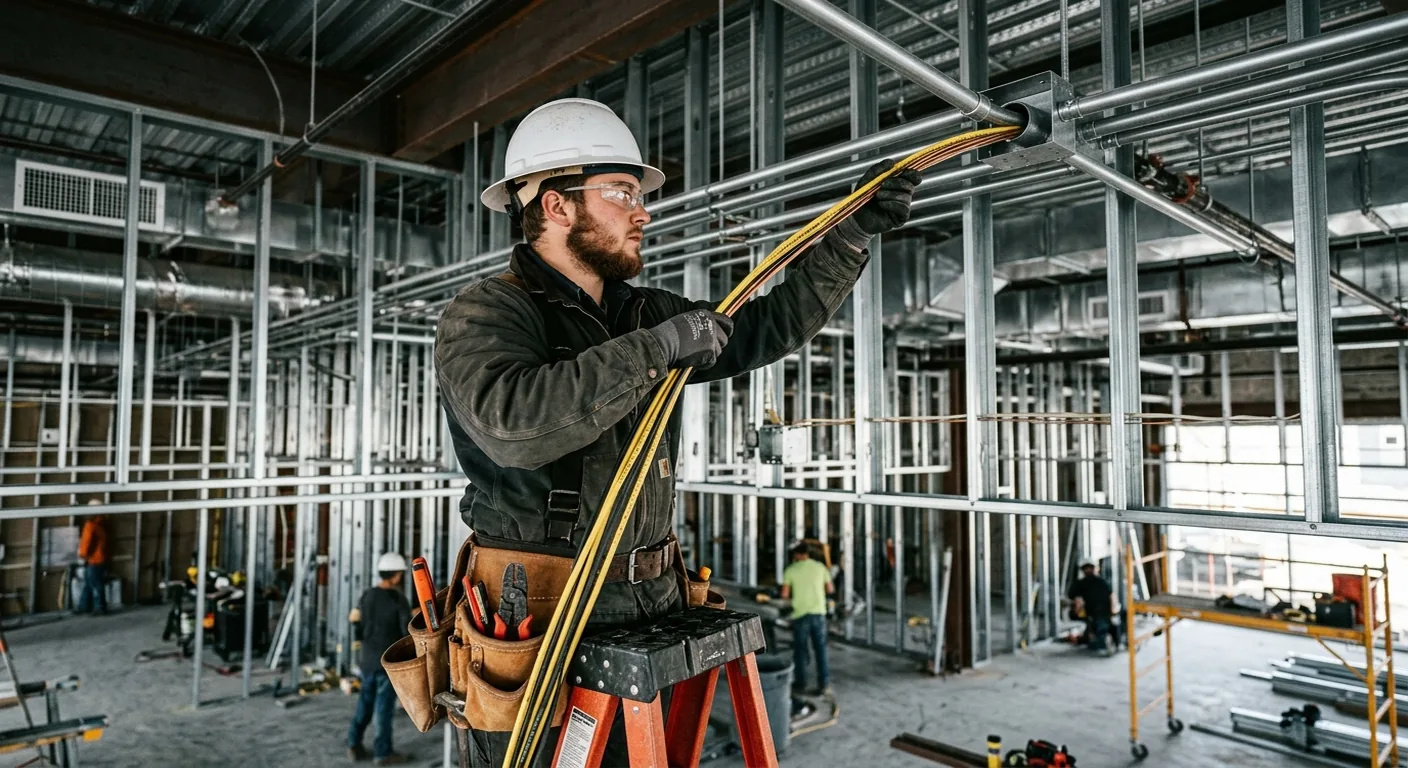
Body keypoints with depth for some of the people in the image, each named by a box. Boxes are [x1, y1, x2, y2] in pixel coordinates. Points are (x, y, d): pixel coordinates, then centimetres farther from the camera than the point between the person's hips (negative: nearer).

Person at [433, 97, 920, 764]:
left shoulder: (646, 314, 11)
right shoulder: (484, 314, -9)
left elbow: (766, 329, 13)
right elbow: (512, 421, -29)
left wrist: (854, 234, 8)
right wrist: (656, 348, -25)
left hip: (650, 607, 6)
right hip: (542, 614, -6)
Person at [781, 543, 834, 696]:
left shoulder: (791, 570, -3)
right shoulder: (820, 567, 3)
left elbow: (784, 595, -3)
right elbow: (830, 590, 8)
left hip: (800, 614, -2)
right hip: (818, 613, 2)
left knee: (800, 649, 11)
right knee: (821, 649, 8)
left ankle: (800, 684, 19)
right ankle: (824, 684, 5)